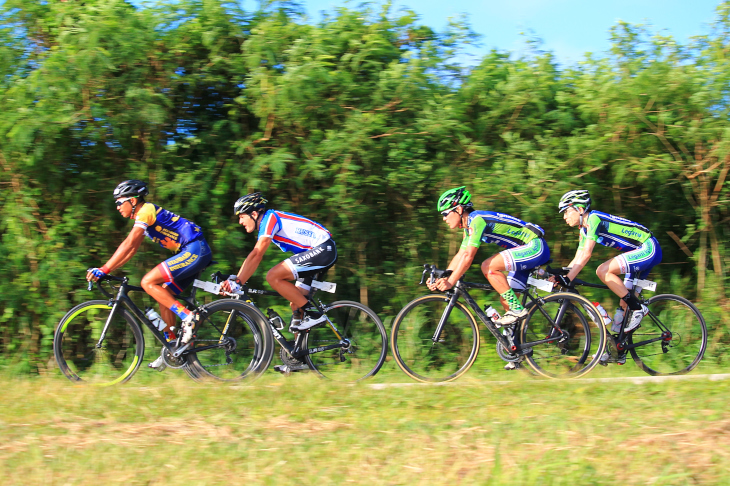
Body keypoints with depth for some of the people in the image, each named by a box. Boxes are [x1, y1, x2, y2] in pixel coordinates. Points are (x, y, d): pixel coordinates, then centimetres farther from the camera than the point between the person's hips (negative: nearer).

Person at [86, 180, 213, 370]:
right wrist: (104, 270, 15)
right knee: (164, 297, 9)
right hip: (191, 253, 10)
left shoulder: (146, 210, -11)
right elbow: (131, 249, 22)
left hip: (195, 250, -10)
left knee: (148, 282, -16)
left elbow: (128, 244, -19)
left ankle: (187, 316, -16)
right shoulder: (141, 216, 20)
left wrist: (104, 269, -21)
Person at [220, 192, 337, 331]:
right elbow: (254, 257, 22)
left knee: (273, 277, -18)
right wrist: (233, 280, 14)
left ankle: (313, 314, -14)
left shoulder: (269, 218, -12)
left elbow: (256, 255, -21)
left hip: (323, 250, -11)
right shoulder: (265, 224, 18)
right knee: (295, 305, 11)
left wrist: (237, 282, -24)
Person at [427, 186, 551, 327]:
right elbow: (460, 255, 13)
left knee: (488, 267, -23)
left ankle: (517, 309, -17)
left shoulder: (477, 219, -19)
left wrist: (450, 282, -25)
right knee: (505, 300, 7)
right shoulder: (470, 225, 11)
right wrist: (441, 279, 3)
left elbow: (468, 256, -25)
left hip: (535, 247, -10)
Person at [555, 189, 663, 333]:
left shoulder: (594, 219, -17)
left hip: (649, 249, -10)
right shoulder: (584, 230, 12)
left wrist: (568, 279, -27)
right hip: (640, 252, 10)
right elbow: (577, 259, 13)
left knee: (602, 271, -21)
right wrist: (559, 278, 1)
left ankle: (638, 308, -15)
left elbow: (586, 254, -25)